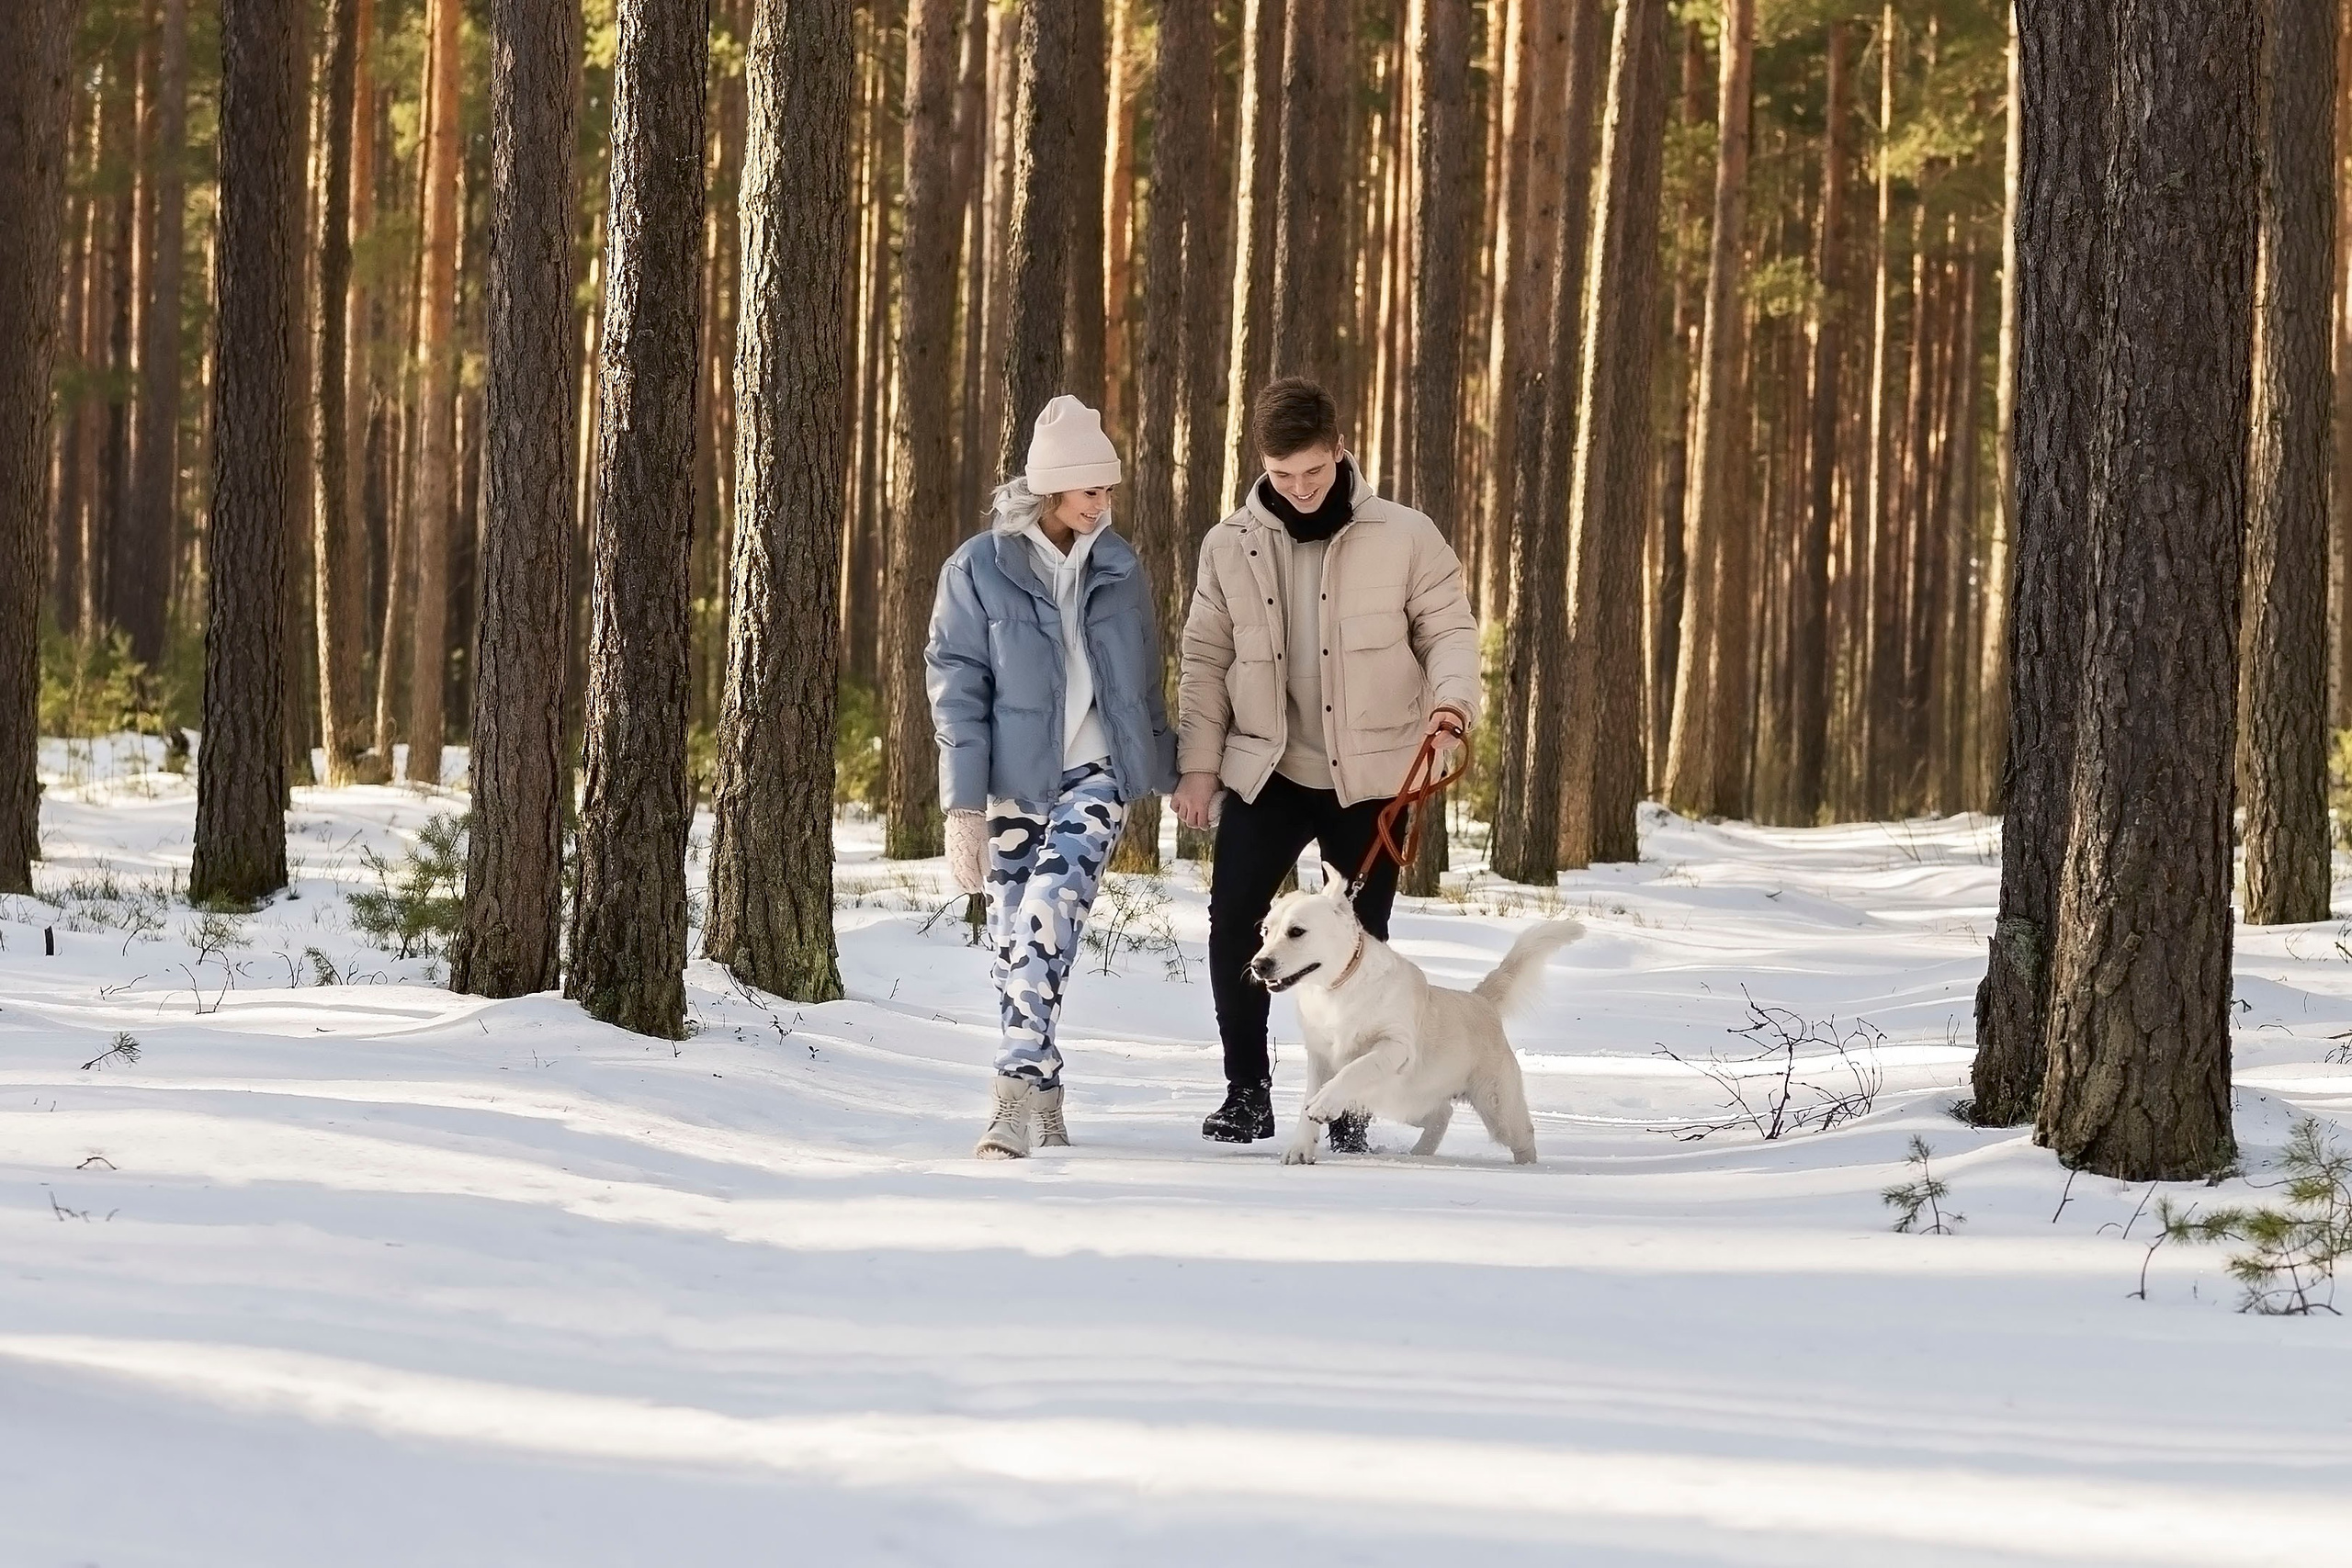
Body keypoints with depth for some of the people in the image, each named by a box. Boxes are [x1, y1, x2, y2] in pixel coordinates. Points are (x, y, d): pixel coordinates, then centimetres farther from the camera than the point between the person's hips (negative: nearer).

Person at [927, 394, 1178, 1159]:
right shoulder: (979, 568, -4)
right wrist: (963, 806, -10)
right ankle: (1042, 1095, 18)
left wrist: (1171, 774, 19)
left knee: (1048, 917, -19)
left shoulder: (1119, 568, 5)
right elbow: (956, 688, -5)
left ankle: (1018, 1089, -25)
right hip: (1012, 780, 0)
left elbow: (1146, 682, 16)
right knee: (1013, 936, 3)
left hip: (1094, 774, 0)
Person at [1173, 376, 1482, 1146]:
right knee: (1232, 918, -10)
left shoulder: (1403, 537, -5)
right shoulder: (1231, 546, 2)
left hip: (1368, 773, -1)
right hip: (1265, 769, 1)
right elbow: (1205, 658, 6)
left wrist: (1452, 700, -20)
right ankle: (1248, 1091, 3)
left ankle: (1350, 1105, 15)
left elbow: (1449, 628, 0)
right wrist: (1198, 761, 1)